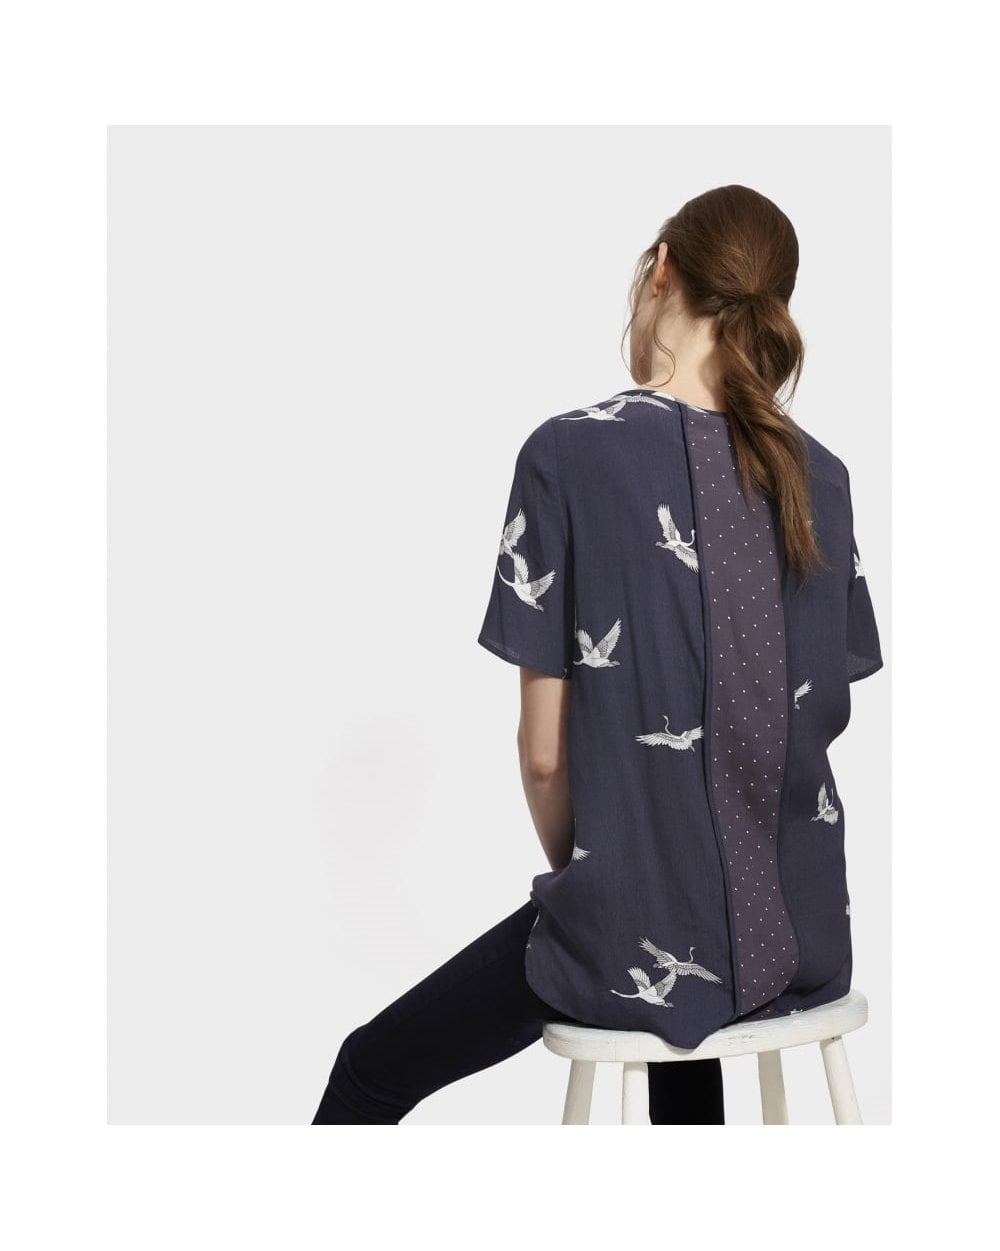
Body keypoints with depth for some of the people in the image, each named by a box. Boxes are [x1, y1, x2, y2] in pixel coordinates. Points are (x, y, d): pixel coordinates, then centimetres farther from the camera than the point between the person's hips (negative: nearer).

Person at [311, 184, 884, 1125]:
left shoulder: (571, 454, -14)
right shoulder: (821, 477, 1)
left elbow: (545, 752, -13)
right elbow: (823, 714, 9)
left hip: (641, 941, -5)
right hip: (806, 935, 5)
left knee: (371, 1070, 19)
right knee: (684, 1028, 41)